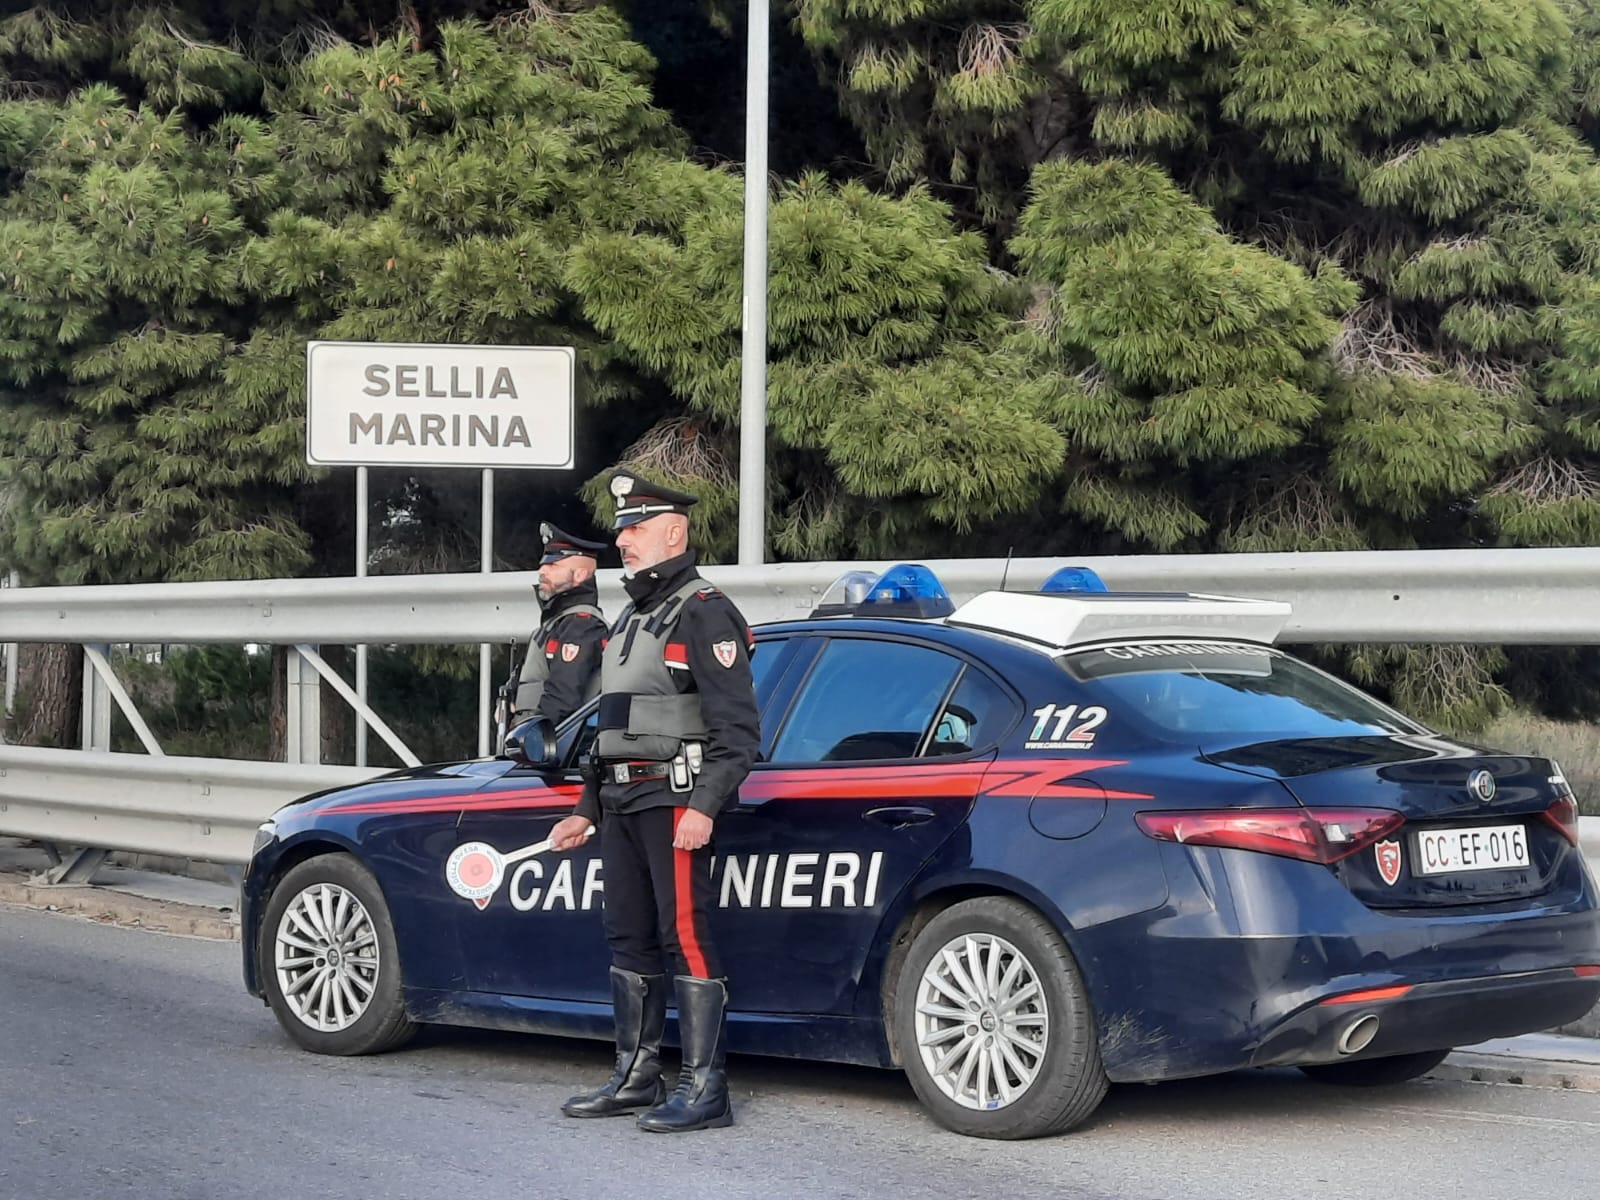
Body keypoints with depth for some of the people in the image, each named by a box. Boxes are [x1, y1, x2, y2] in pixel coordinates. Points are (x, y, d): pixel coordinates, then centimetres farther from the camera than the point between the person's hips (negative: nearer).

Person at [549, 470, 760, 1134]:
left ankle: (705, 1089, -10)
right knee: (629, 940, 12)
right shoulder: (632, 619, 22)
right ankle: (635, 1075, 21)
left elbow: (737, 729, -15)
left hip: (675, 800, -10)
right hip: (622, 802, 10)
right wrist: (586, 810, 25)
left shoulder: (703, 613, -8)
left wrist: (704, 807, -24)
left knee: (686, 938, -11)